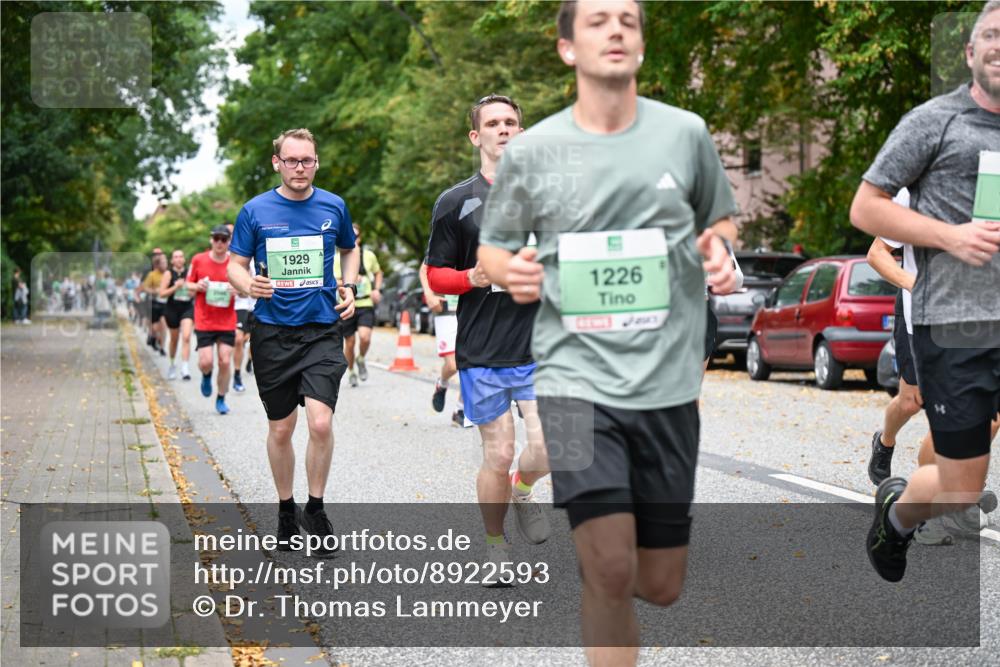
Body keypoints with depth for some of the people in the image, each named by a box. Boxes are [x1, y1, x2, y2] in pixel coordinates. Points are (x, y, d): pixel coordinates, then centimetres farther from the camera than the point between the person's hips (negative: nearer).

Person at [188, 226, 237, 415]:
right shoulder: (198, 260, -2)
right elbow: (188, 284, 9)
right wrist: (197, 286, -13)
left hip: (227, 322, 1)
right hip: (204, 321, -1)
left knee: (225, 362, -2)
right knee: (206, 362, -8)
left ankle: (221, 399, 16)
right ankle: (206, 376, 29)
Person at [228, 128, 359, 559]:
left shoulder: (334, 207, 4)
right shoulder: (256, 211, -1)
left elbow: (350, 250, 22)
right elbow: (236, 264, 5)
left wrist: (348, 288, 5)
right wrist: (249, 285, -18)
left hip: (323, 330, 0)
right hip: (272, 332, 0)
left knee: (321, 423, -15)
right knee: (280, 429, 8)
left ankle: (315, 510, 5)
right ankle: (286, 511, 27)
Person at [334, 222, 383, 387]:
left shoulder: (369, 256, 5)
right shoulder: (338, 259, -2)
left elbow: (378, 273, 24)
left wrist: (377, 289, 8)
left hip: (366, 304, 0)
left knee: (365, 337, -20)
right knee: (349, 343, 6)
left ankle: (361, 360, 10)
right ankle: (351, 372, 29)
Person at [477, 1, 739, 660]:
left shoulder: (686, 133, 3)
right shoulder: (531, 151, 0)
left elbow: (720, 218, 18)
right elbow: (492, 248, 12)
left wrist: (719, 248, -5)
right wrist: (512, 272, -12)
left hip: (668, 379, 2)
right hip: (577, 375, -2)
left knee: (661, 585, 10)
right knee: (609, 571, -16)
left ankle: (590, 560, 44)